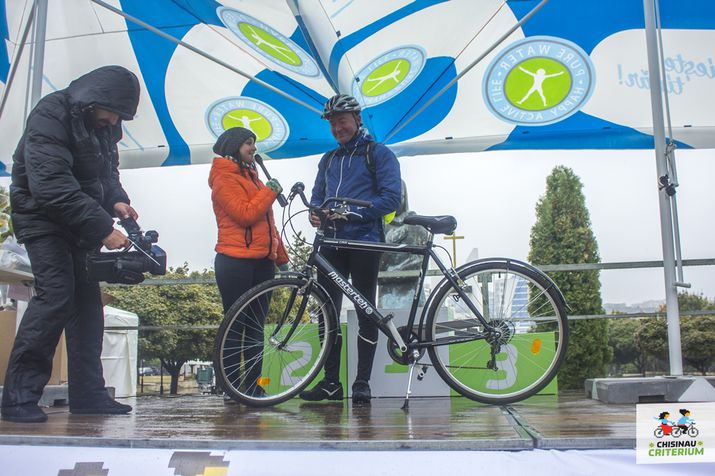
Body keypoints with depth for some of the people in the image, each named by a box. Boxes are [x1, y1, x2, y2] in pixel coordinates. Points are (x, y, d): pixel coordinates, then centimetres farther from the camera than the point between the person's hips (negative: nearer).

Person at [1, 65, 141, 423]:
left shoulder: (104, 125, 4)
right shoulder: (50, 117, -21)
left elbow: (107, 171, 16)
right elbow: (53, 188, -30)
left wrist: (116, 201, -6)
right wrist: (102, 229, -33)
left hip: (80, 223, 8)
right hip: (43, 218, -8)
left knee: (88, 299, 2)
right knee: (55, 293, -20)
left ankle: (87, 393, 7)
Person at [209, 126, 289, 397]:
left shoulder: (251, 176, 20)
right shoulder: (224, 178, -4)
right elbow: (245, 215, -18)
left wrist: (281, 258, 19)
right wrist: (270, 190, -8)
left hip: (262, 262, 8)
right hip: (236, 262, -8)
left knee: (256, 328, 8)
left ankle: (254, 388, 14)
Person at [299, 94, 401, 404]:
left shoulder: (379, 154, 1)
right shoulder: (329, 159, 20)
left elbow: (391, 199, -9)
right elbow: (317, 196, 21)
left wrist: (351, 211, -19)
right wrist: (314, 214, -3)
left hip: (364, 241, -5)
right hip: (331, 241, 6)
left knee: (366, 312, 1)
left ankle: (362, 384, 7)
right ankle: (331, 382, 10)